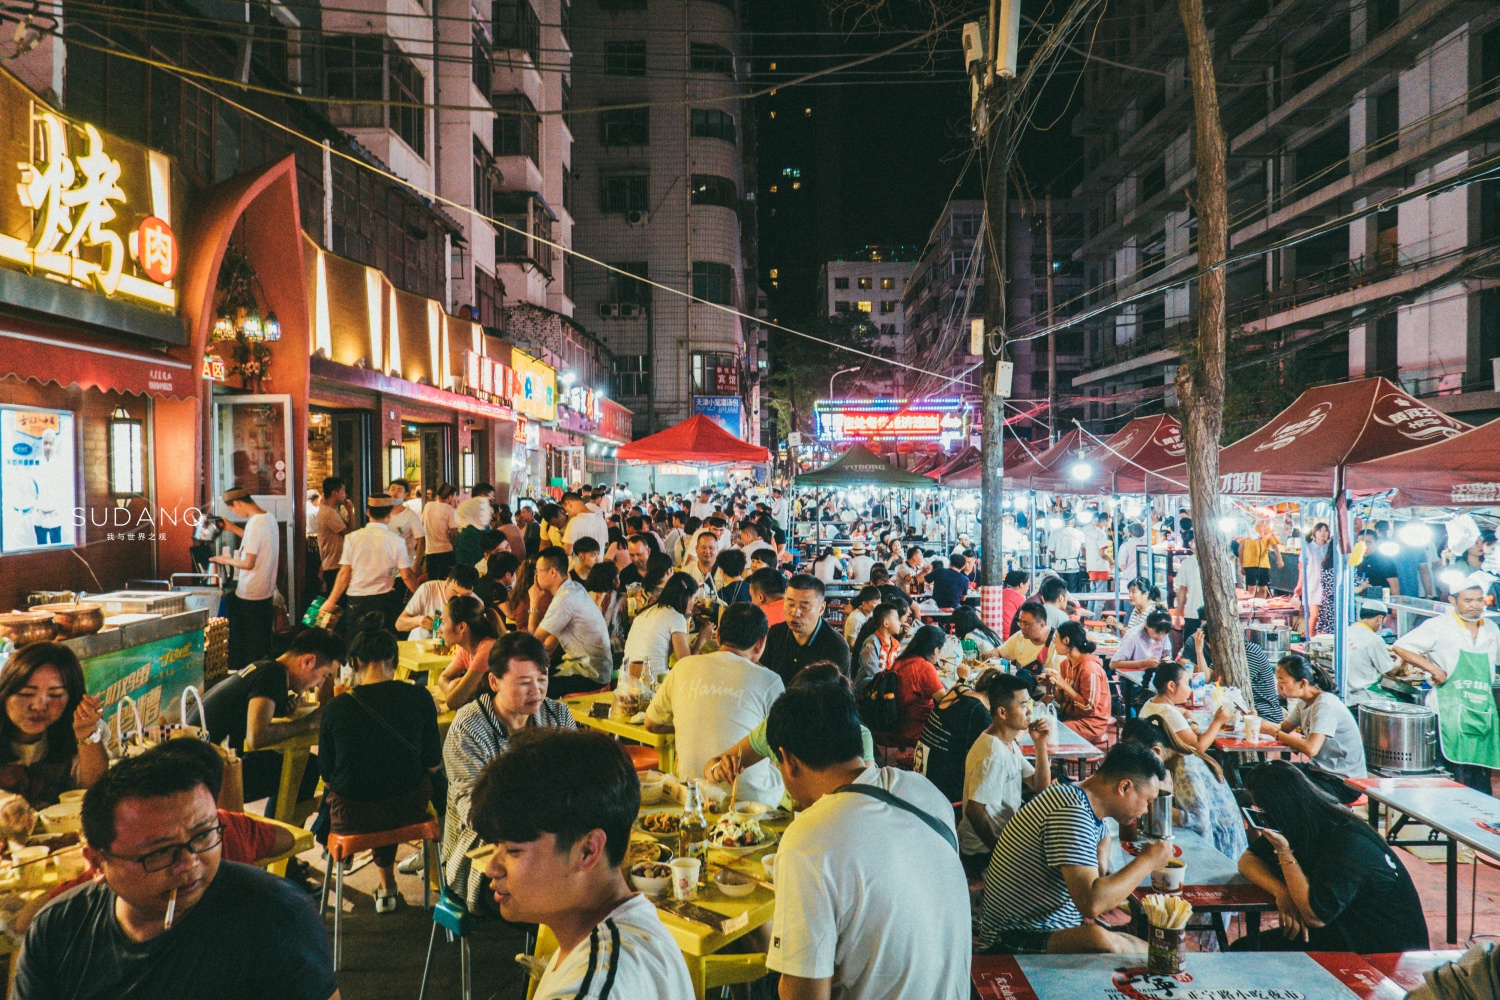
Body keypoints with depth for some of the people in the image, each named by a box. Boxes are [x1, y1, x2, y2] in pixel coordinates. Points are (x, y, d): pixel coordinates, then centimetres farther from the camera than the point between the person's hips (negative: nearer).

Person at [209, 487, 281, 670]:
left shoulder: (254, 523, -21)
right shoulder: (269, 518, 5)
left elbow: (248, 563, -22)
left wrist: (227, 560, -5)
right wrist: (232, 528, 21)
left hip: (249, 595, -8)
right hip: (267, 592, 8)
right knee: (263, 640, 15)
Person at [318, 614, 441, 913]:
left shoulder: (337, 707, -13)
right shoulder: (419, 697, -11)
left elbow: (327, 775, -1)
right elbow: (432, 764, -3)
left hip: (353, 818, -1)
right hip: (409, 810, 1)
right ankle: (387, 885, 45)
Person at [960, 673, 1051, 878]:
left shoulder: (1010, 743, 7)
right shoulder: (993, 753, -25)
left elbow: (1040, 787, 6)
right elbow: (974, 810, -28)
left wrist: (1040, 745, -6)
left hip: (1003, 836, 9)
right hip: (983, 851, -9)